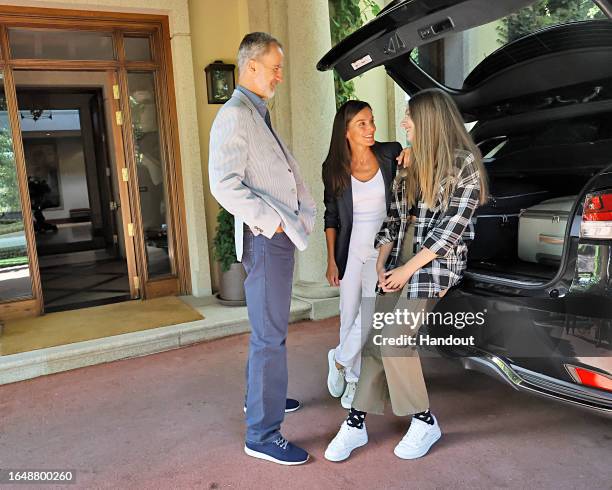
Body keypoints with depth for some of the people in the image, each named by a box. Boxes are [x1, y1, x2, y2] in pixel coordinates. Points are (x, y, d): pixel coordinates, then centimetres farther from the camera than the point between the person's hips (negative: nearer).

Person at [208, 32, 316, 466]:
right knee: (270, 336, -5)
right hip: (266, 239, -10)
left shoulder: (260, 116, 19)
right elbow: (224, 185, -23)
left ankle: (262, 396, 38)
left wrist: (301, 212, 7)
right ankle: (263, 434, 7)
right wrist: (271, 223, -19)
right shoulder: (236, 115, -13)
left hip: (281, 235, 10)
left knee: (270, 329, 21)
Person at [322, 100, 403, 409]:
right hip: (350, 249, 1)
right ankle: (352, 378, 27)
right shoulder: (334, 169, -2)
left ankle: (339, 361, 20)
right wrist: (331, 260, 1)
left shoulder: (390, 155, -5)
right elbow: (331, 217, 3)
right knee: (349, 316, 7)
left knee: (370, 316, -5)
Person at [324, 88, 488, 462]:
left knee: (393, 340, -15)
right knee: (377, 339, -2)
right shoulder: (411, 164, 16)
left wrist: (408, 269, -13)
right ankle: (356, 424, 6)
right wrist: (381, 262, 2)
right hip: (399, 260, 6)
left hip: (438, 261, -6)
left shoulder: (464, 164, -5)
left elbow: (452, 227, -12)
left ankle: (425, 422, 6)